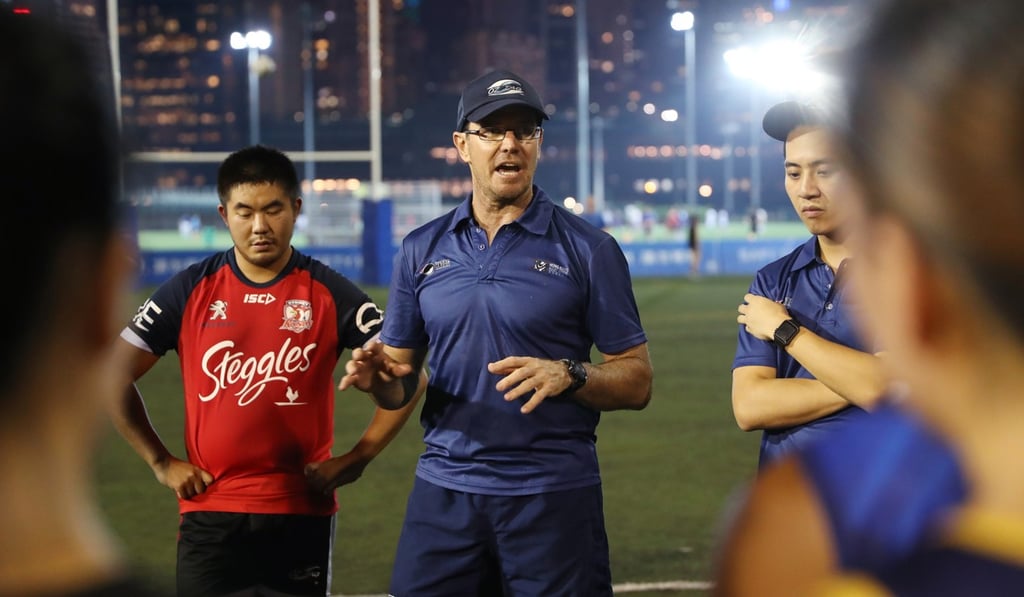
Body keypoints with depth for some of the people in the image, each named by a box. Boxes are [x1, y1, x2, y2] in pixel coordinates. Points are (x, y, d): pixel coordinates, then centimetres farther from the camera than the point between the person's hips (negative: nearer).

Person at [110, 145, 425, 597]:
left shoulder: (329, 293, -1)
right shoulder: (190, 291, 1)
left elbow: (407, 379, 3)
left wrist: (355, 461, -3)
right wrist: (161, 463, 2)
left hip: (301, 513, 0)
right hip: (210, 514, 1)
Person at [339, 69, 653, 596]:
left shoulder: (588, 248, -1)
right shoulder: (421, 250, 8)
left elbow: (636, 382, -1)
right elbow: (401, 383, 12)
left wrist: (568, 374, -19)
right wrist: (379, 375, -11)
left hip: (554, 494, -2)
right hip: (444, 490, 3)